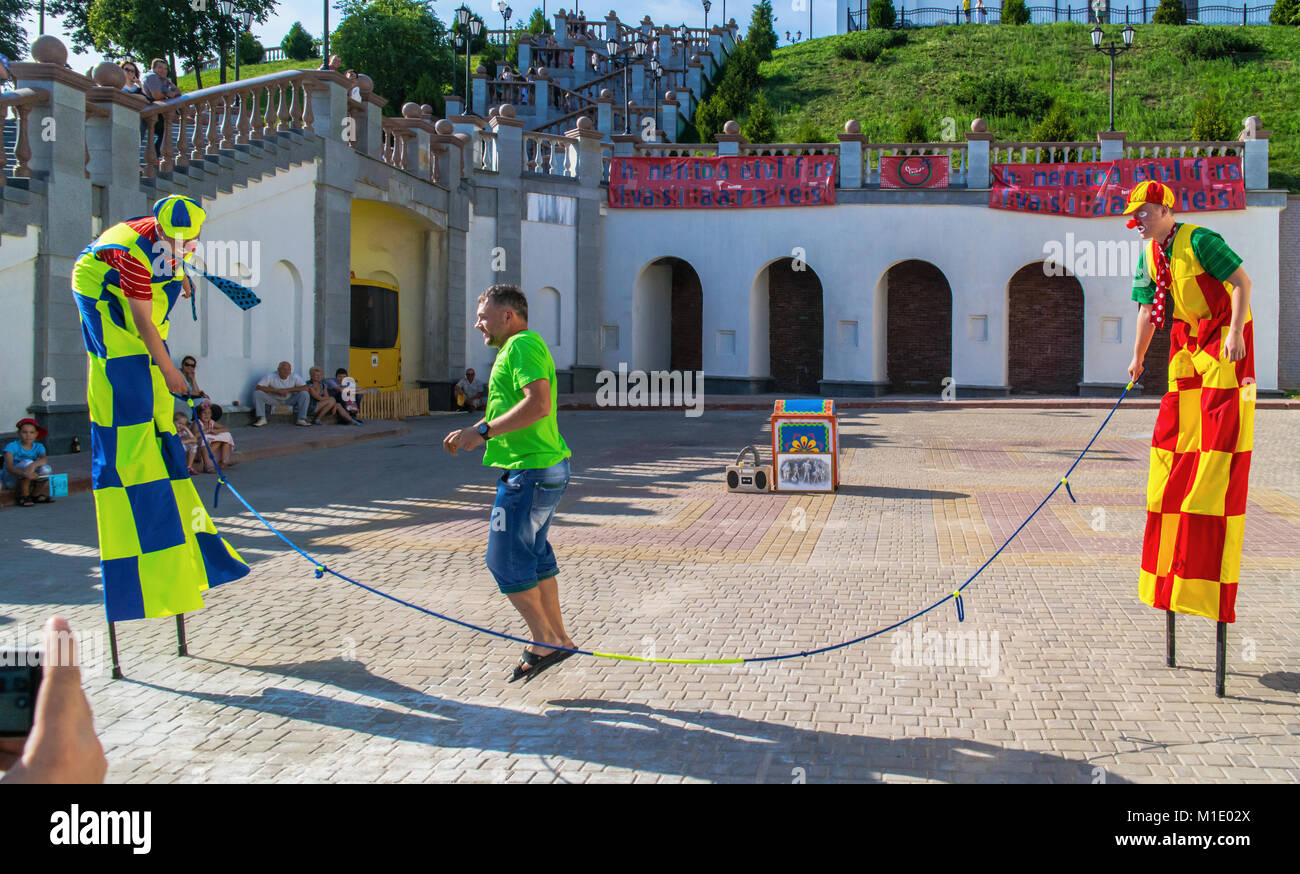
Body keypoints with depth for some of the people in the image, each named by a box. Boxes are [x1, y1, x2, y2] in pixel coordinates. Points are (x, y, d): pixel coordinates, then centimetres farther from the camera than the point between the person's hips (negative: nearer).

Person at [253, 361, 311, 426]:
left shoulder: (295, 377, -17)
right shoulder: (270, 376, -20)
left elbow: (305, 388, -24)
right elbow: (258, 387, -25)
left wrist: (287, 390, -28)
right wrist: (277, 390, -30)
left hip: (290, 399, 1)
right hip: (273, 399, -1)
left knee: (305, 394, -25)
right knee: (257, 393, -25)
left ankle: (302, 419, -17)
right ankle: (261, 419, -19)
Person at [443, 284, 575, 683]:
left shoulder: (523, 345, -14)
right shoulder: (515, 349, 20)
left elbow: (538, 403, -27)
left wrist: (483, 432, -24)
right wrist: (470, 432, 16)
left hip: (530, 471, -11)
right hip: (545, 469, 11)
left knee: (506, 559, -4)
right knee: (534, 556, 16)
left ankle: (545, 642, 5)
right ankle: (558, 639, 24)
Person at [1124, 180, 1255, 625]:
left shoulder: (1199, 240, -17)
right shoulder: (1149, 253, 6)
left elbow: (1241, 282, -19)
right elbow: (1149, 307, 15)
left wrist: (1236, 331, -29)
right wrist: (1138, 358, 17)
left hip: (1225, 336, -8)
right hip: (1187, 339, 8)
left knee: (1220, 426, -11)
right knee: (1175, 425, 6)